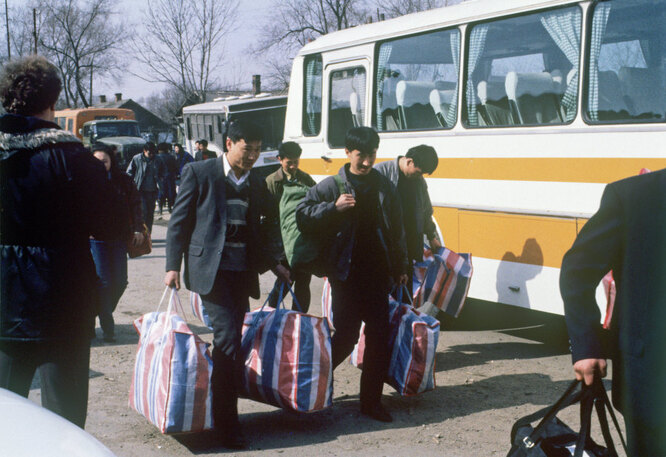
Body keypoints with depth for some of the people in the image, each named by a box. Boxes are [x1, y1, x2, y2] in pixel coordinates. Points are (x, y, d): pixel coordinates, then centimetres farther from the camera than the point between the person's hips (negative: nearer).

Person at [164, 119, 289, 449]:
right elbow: (179, 221, -1)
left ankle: (224, 414, 19)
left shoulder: (256, 183, 15)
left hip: (243, 271, 6)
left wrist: (273, 265, 17)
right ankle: (226, 423, -6)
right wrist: (173, 266, -7)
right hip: (211, 269, -5)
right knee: (228, 339, -13)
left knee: (230, 341, 8)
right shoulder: (199, 173, 0)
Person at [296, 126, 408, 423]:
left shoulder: (385, 188, 10)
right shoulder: (332, 186, 0)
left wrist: (400, 267, 18)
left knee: (379, 337, 3)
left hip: (378, 274, 4)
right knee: (346, 335, -5)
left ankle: (371, 401, 14)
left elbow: (396, 230, 17)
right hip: (346, 275, -3)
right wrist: (334, 207, -16)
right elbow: (303, 216, -3)